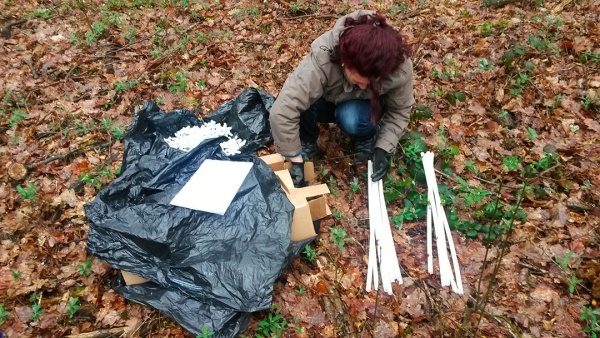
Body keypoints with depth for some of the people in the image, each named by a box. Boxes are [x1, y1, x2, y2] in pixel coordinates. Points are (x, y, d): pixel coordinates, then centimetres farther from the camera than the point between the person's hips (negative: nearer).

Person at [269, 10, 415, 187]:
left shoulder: (400, 67, -32)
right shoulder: (322, 59, -41)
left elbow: (399, 111, -14)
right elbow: (282, 112, -43)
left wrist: (382, 149, -26)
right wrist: (296, 161, -37)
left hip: (363, 107, 1)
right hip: (328, 102, 0)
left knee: (350, 117, -35)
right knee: (303, 104, -34)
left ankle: (367, 140, -1)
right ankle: (307, 142, -3)